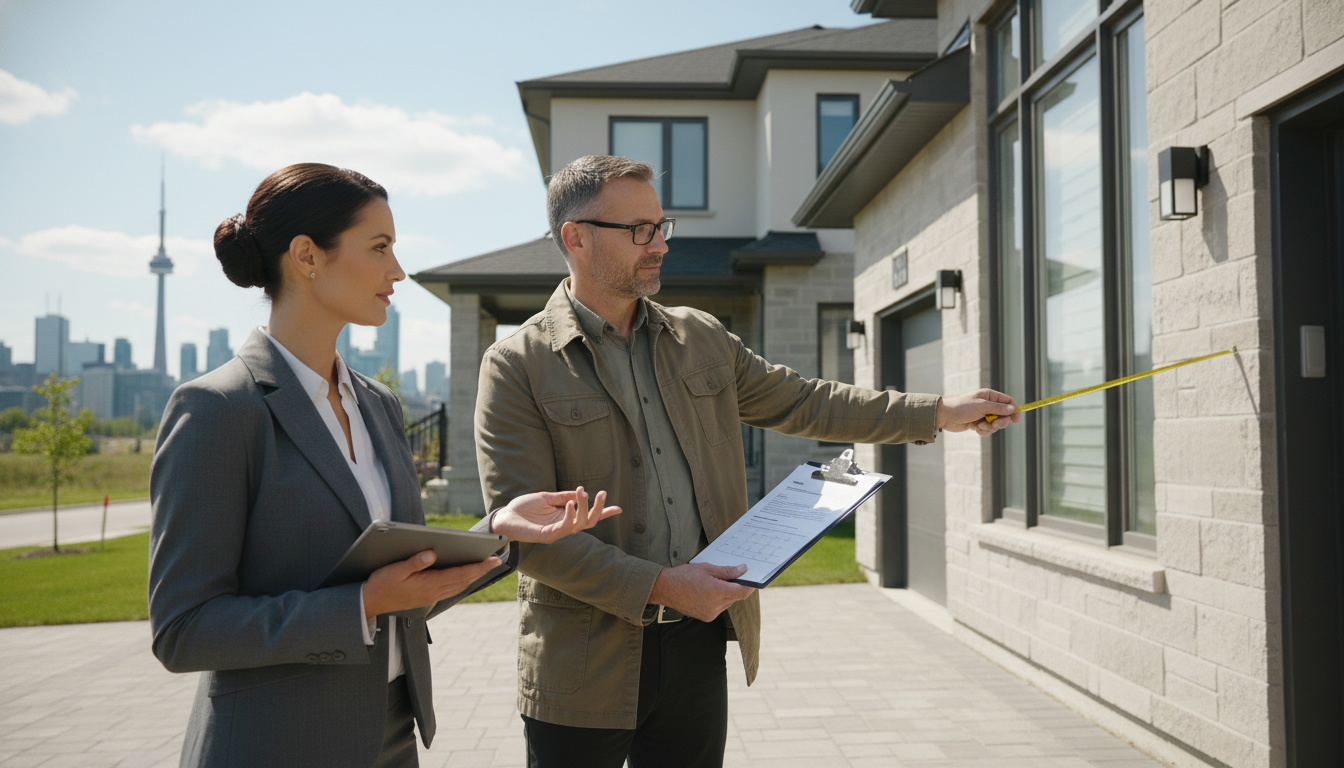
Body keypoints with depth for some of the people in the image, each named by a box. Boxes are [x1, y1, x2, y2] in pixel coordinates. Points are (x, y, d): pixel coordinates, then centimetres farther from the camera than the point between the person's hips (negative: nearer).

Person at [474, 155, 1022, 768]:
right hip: (586, 670, -4)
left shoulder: (700, 338, 9)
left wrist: (941, 412, 12)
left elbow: (801, 402, 15)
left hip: (698, 645, 5)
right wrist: (657, 585, -20)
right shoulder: (516, 366, -9)